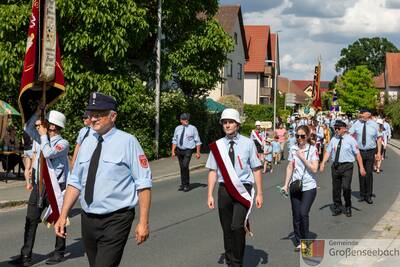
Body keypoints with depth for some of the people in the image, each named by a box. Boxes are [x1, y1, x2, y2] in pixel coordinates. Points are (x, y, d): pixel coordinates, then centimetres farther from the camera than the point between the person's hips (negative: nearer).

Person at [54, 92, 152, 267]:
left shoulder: (127, 142, -9)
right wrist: (63, 215, 3)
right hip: (88, 219, 6)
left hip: (116, 220, -6)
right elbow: (75, 182, 11)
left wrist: (143, 222, -15)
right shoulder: (87, 143, 8)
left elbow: (144, 184, -11)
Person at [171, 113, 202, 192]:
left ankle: (187, 185, -4)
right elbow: (174, 140, 12)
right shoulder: (177, 128, 6)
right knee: (181, 168, 10)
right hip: (179, 150, 4)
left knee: (185, 166, -18)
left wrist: (198, 152, -5)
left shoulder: (193, 128, -3)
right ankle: (182, 184, 21)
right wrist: (173, 151, 5)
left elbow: (197, 141, -1)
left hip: (188, 150, -4)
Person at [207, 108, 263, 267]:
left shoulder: (248, 144, -3)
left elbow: (256, 169, 0)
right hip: (224, 190, 3)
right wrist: (210, 195, 1)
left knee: (237, 227, -16)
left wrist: (259, 194, -2)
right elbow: (213, 171, 6)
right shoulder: (217, 145, 4)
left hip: (243, 190, -3)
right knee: (227, 230, 11)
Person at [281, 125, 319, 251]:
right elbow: (290, 167, 12)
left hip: (309, 187, -4)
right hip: (295, 186, 4)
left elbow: (314, 169, -11)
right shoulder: (293, 149, 7)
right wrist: (286, 184, 8)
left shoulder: (313, 150, -4)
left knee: (303, 213, -16)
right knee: (296, 215, 5)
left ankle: (306, 240, 2)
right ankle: (299, 242, 16)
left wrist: (302, 157, -15)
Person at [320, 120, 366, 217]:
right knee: (336, 188, 10)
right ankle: (337, 208, 26)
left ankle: (348, 208, 9)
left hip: (347, 166, -4)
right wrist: (323, 163, -9)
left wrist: (361, 167, -9)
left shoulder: (350, 139, -3)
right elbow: (328, 152, 5)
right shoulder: (333, 140, 8)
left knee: (346, 187, -12)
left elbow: (357, 154, -4)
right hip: (335, 166, 4)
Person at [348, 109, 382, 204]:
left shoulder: (374, 125, -3)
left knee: (369, 174, -1)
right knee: (361, 174, 8)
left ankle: (369, 196, 11)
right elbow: (349, 134, -6)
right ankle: (362, 195, 20)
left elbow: (379, 138, 4)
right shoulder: (357, 124, -3)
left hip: (371, 152, -1)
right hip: (360, 151, 1)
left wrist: (378, 152, 1)